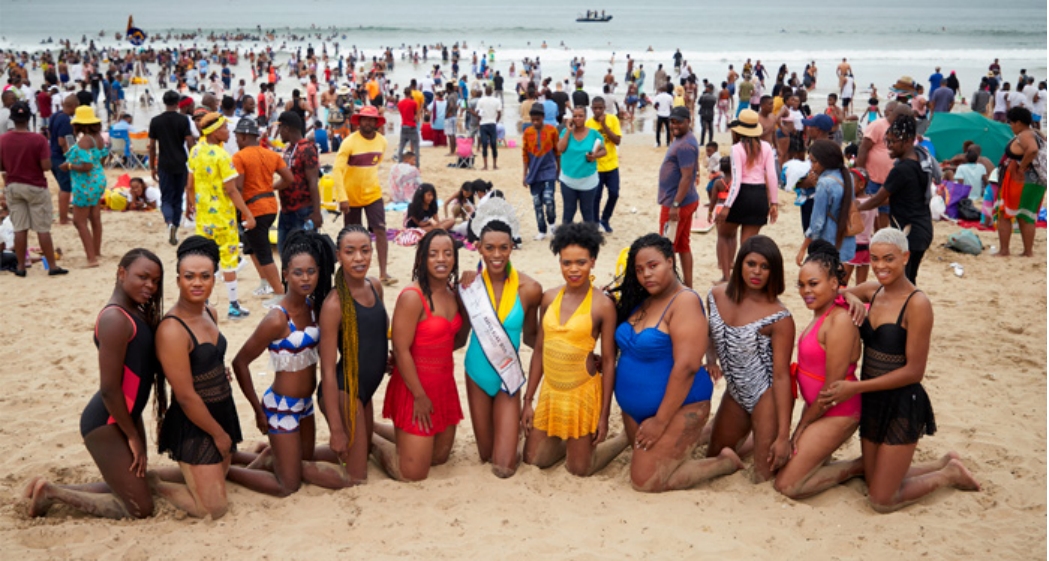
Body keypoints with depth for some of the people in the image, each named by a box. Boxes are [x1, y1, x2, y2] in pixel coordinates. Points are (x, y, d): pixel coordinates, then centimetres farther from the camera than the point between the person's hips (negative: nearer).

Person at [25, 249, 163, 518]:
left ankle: (51, 490, 25)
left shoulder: (136, 313, 7)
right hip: (106, 423, -9)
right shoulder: (116, 319, -22)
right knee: (140, 508, -2)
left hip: (126, 415, 10)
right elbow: (109, 388, -22)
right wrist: (133, 436, -14)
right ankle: (51, 492, 8)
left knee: (127, 489, 20)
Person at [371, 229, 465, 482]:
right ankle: (367, 439, 22)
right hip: (416, 386, -8)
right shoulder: (412, 297, -19)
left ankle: (377, 429, 36)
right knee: (412, 472, -3)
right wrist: (419, 396, -17)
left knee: (440, 456, 22)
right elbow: (400, 350, -19)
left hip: (445, 383, 8)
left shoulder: (454, 294, 4)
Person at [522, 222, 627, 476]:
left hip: (582, 393, -5)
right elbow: (539, 350, 7)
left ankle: (626, 437, 31)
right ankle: (571, 442, 38)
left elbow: (609, 361, -9)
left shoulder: (603, 305, -13)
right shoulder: (549, 298, 1)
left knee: (579, 469, 7)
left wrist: (604, 415, -9)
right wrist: (528, 400, 6)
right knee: (532, 460, 11)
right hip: (550, 391, 5)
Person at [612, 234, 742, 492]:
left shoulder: (685, 301, -19)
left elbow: (686, 366, -25)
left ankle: (726, 461, 7)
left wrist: (661, 421, -23)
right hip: (634, 410, 8)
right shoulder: (640, 300, 4)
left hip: (677, 407, -8)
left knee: (645, 482, -8)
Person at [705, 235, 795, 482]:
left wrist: (783, 436, -19)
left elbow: (782, 376, -19)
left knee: (765, 478, -3)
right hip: (735, 393, 6)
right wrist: (711, 360, -8)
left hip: (767, 395, -6)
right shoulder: (717, 296, -5)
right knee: (713, 459, 20)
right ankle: (745, 434, 46)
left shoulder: (779, 318, -21)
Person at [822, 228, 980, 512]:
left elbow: (914, 371, -19)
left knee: (881, 500, 0)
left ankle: (949, 475, 21)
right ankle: (945, 463, 37)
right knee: (874, 481, 19)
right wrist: (850, 297, -8)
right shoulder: (872, 292, 1)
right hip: (872, 402, 7)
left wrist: (855, 387, -21)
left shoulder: (917, 304, -19)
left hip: (902, 406, -7)